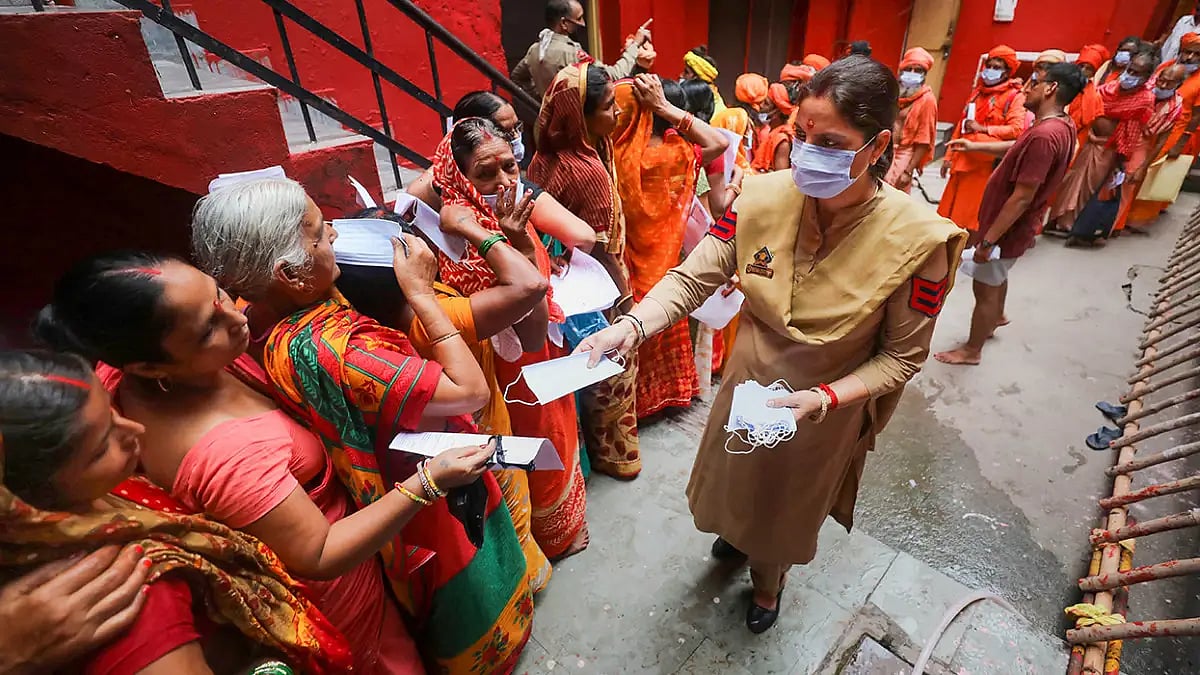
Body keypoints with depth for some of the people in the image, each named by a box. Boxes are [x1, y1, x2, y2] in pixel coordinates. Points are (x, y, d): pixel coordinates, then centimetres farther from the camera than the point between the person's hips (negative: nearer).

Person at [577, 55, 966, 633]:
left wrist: (823, 398, -28)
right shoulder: (764, 198, -21)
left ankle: (768, 579, 62)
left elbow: (902, 356, -15)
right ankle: (740, 534, 68)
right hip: (747, 384, 2)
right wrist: (631, 326, -37)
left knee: (787, 508, 26)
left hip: (826, 410, -2)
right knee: (735, 484, 29)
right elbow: (692, 279, -19)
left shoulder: (917, 239, -26)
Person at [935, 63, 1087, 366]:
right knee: (996, 279, 29)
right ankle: (995, 319, 54)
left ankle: (971, 350, 22)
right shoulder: (1061, 125, 2)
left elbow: (1022, 198, -30)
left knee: (985, 289, 6)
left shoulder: (1044, 135, -30)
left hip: (1006, 229, -9)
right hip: (1012, 226, 9)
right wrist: (977, 146, 26)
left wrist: (988, 240, -26)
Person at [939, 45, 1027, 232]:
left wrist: (983, 128, -15)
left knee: (972, 214, -3)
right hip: (962, 159, 6)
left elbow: (1017, 129, -16)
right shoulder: (978, 92, 18)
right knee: (950, 211, 8)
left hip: (986, 163, -6)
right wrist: (949, 156, 15)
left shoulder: (1015, 96, -3)